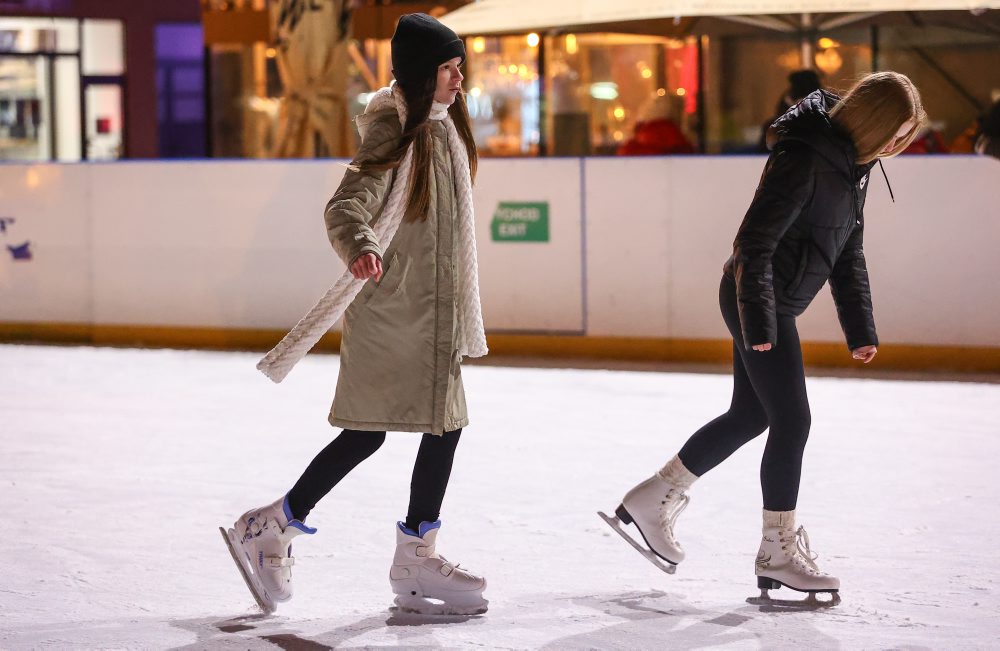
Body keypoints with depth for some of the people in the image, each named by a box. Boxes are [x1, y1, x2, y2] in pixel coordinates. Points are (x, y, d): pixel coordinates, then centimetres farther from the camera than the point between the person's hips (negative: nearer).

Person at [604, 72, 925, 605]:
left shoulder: (854, 163, 7)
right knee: (791, 420, -6)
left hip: (774, 303, 10)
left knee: (750, 414, 17)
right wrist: (759, 323, -25)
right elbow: (755, 242, -24)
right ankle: (777, 552, 4)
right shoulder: (803, 159, -23)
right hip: (757, 301, -10)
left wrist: (860, 328, 13)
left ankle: (651, 501, 26)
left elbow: (848, 251, 15)